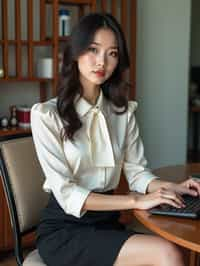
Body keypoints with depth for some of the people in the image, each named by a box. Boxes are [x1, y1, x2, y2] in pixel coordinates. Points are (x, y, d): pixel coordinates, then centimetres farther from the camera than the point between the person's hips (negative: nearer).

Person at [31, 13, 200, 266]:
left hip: (108, 223, 5)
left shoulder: (123, 112, 7)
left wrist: (171, 188, -13)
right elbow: (66, 194, -15)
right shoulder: (46, 115, -9)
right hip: (63, 229, -5)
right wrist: (136, 201, -19)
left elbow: (137, 171, 7)